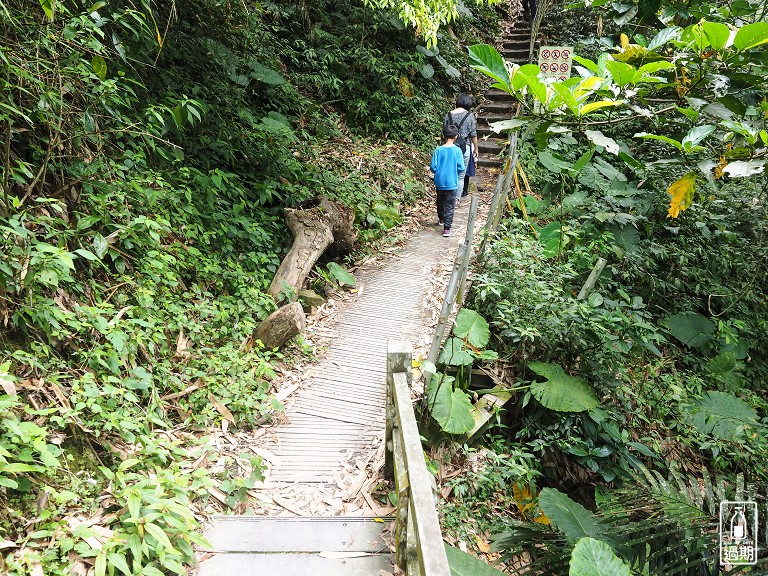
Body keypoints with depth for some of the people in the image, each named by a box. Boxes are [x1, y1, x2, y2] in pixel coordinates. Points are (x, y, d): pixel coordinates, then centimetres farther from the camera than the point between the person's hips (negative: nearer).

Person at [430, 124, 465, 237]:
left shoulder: (438, 150, -8)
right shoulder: (457, 150, -11)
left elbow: (433, 167, -9)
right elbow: (461, 168, -11)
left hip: (439, 182, 2)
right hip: (452, 183, -2)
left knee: (440, 202, 23)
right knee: (449, 206, 3)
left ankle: (442, 219, 43)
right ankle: (447, 228, -2)